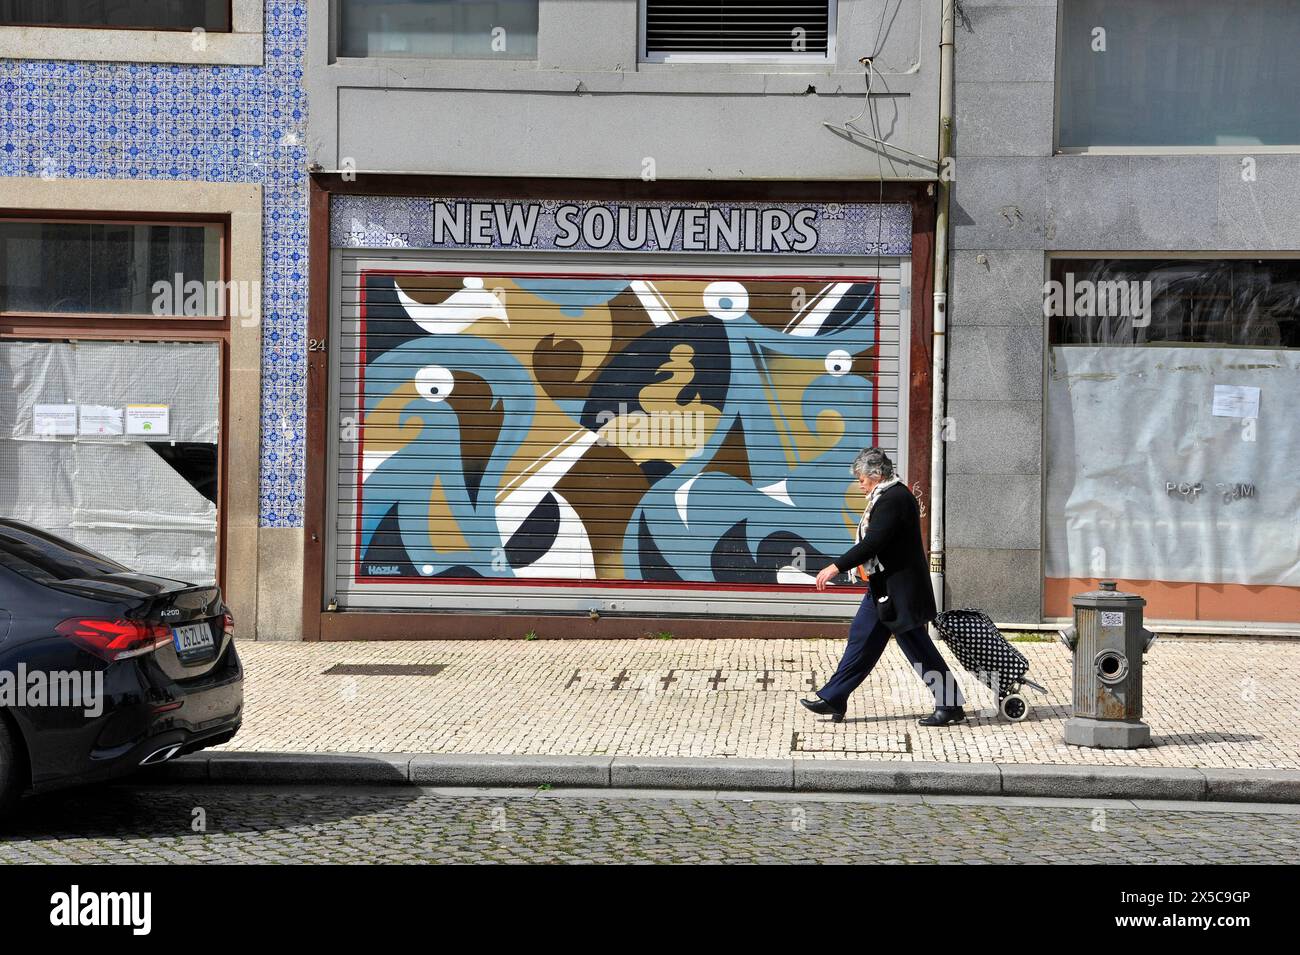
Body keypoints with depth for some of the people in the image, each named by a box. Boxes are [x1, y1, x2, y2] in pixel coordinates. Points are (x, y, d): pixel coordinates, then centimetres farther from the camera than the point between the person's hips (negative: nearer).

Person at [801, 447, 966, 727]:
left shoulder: (893, 499, -20)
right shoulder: (890, 495, 12)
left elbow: (873, 542, -26)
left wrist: (837, 567, -25)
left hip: (898, 589, -11)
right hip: (884, 588, 11)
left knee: (918, 648, -3)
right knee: (862, 638, 12)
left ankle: (950, 705, 6)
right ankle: (833, 699, 17)